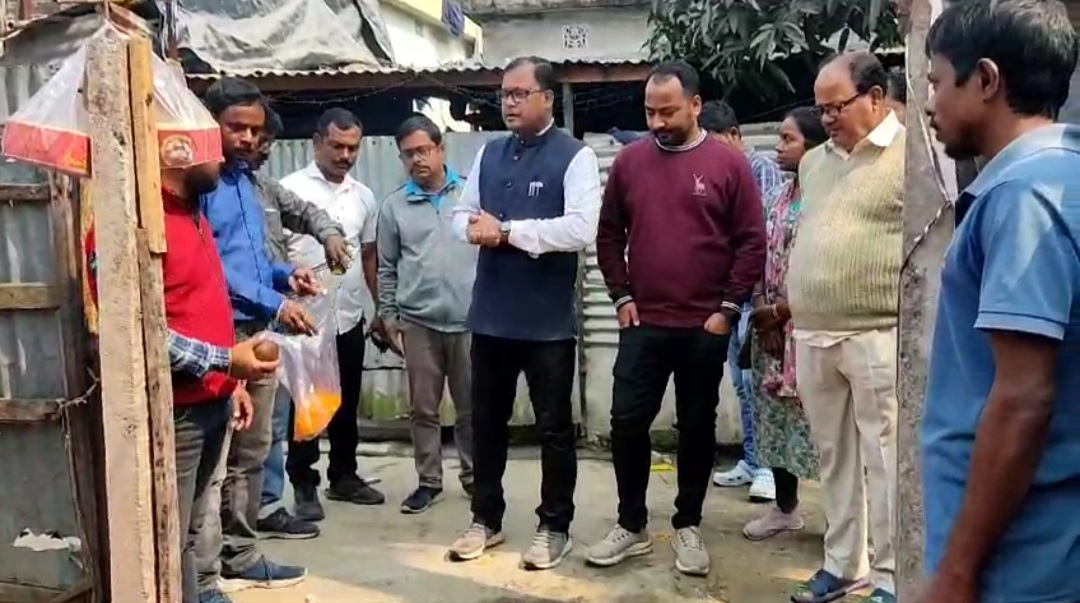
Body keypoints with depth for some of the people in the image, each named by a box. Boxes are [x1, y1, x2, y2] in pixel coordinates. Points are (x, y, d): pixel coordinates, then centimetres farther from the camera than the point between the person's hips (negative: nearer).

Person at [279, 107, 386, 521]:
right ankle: (304, 486, 14)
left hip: (351, 317, 5)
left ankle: (343, 476, 27)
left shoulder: (364, 196, 9)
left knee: (347, 404, 13)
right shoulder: (290, 189, -6)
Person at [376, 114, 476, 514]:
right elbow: (387, 268, 10)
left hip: (470, 319, -1)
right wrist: (388, 317, 6)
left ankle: (473, 476, 23)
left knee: (471, 406, 9)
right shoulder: (394, 206, 6)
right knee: (423, 408, 9)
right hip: (418, 323, 1)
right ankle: (429, 480, 21)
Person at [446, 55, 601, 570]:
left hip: (547, 321, -6)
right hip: (490, 314, 6)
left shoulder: (575, 156, -8)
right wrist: (475, 228, -10)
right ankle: (486, 519, 31)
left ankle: (554, 527, 23)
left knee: (554, 427, 8)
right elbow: (462, 214, 15)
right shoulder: (489, 153, 12)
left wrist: (506, 230, -17)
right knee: (486, 421, 15)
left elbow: (579, 230, -20)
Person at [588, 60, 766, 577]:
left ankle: (688, 527, 24)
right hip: (643, 322, 2)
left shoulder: (729, 163, -3)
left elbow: (752, 242, -3)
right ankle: (632, 525, 18)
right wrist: (622, 295, 0)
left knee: (697, 428, 9)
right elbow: (608, 234, 8)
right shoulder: (629, 160, 3)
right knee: (627, 422, 2)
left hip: (705, 326, -1)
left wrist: (729, 308, -7)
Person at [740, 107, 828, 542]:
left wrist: (778, 311, -13)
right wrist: (761, 311, -1)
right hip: (770, 328, 8)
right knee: (774, 416, 14)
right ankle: (785, 507, 27)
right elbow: (762, 257, 12)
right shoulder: (780, 199, 13)